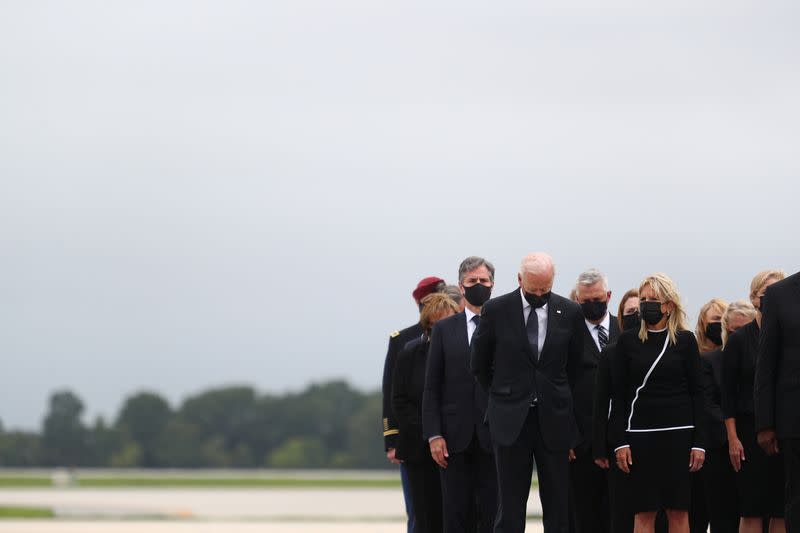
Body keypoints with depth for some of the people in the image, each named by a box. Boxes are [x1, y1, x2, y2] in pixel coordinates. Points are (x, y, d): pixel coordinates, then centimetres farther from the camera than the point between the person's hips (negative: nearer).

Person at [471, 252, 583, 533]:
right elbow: (479, 365, 9)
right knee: (510, 505, -1)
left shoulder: (570, 313, 2)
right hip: (511, 420, -1)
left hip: (553, 419, 1)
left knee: (558, 507, 2)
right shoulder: (496, 310, -2)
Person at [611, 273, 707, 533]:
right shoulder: (628, 341, 6)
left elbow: (696, 393, 5)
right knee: (644, 511, -2)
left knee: (678, 510, 0)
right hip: (640, 432, 0)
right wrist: (620, 441, -2)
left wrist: (699, 442, -2)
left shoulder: (685, 340, 4)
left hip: (678, 432, 0)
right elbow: (618, 395, 6)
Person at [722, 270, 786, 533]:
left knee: (783, 511, 0)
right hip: (751, 430, -2)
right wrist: (733, 438, -5)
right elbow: (728, 393, 1)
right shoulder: (739, 339, 2)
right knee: (752, 510, -4)